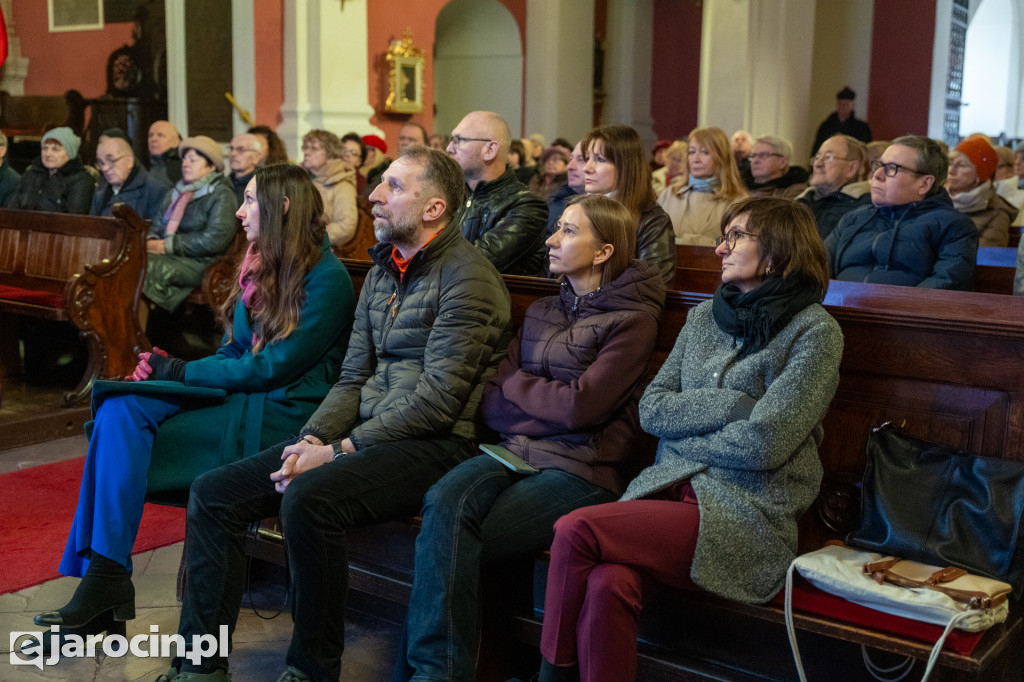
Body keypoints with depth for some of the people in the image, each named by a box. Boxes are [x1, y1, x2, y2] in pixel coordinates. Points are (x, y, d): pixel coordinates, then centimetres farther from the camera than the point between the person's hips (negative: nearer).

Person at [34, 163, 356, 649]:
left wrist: (177, 371, -10)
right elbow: (234, 352, 16)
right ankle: (101, 587, -18)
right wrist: (168, 369, -2)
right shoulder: (263, 266, 17)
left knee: (123, 425, -21)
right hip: (237, 395, 8)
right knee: (121, 408, -16)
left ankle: (106, 588, -14)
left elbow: (272, 368, -15)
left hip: (281, 415, -8)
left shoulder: (326, 279, -10)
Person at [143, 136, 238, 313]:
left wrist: (169, 245, -12)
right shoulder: (175, 193, 25)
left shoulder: (221, 195, -1)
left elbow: (215, 239, -13)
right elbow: (157, 225, 27)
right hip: (168, 256, 7)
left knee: (147, 265, -32)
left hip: (198, 263, -7)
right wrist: (151, 241, 1)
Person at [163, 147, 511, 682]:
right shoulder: (382, 272, 17)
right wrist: (310, 441, -3)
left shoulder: (467, 276, -10)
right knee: (213, 492, -4)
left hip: (432, 443, -8)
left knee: (308, 498, -34)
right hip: (365, 435, 8)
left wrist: (338, 450, -16)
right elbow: (352, 380, 15)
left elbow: (437, 397, -17)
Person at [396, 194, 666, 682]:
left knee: (452, 542, -25)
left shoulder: (633, 319, 0)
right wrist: (551, 407, -7)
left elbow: (581, 407, -12)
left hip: (581, 468, -5)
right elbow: (491, 402, 12)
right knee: (444, 501, -28)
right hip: (517, 452, 5)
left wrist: (516, 383, 4)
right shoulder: (541, 313, 20)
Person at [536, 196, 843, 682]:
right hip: (669, 488, 5)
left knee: (576, 531, -24)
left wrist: (683, 435, 1)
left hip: (745, 511, -5)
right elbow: (651, 408, 8)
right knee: (607, 584, -30)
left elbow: (763, 443, -12)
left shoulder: (815, 332, -2)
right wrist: (734, 405, -5)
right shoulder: (705, 316, 17)